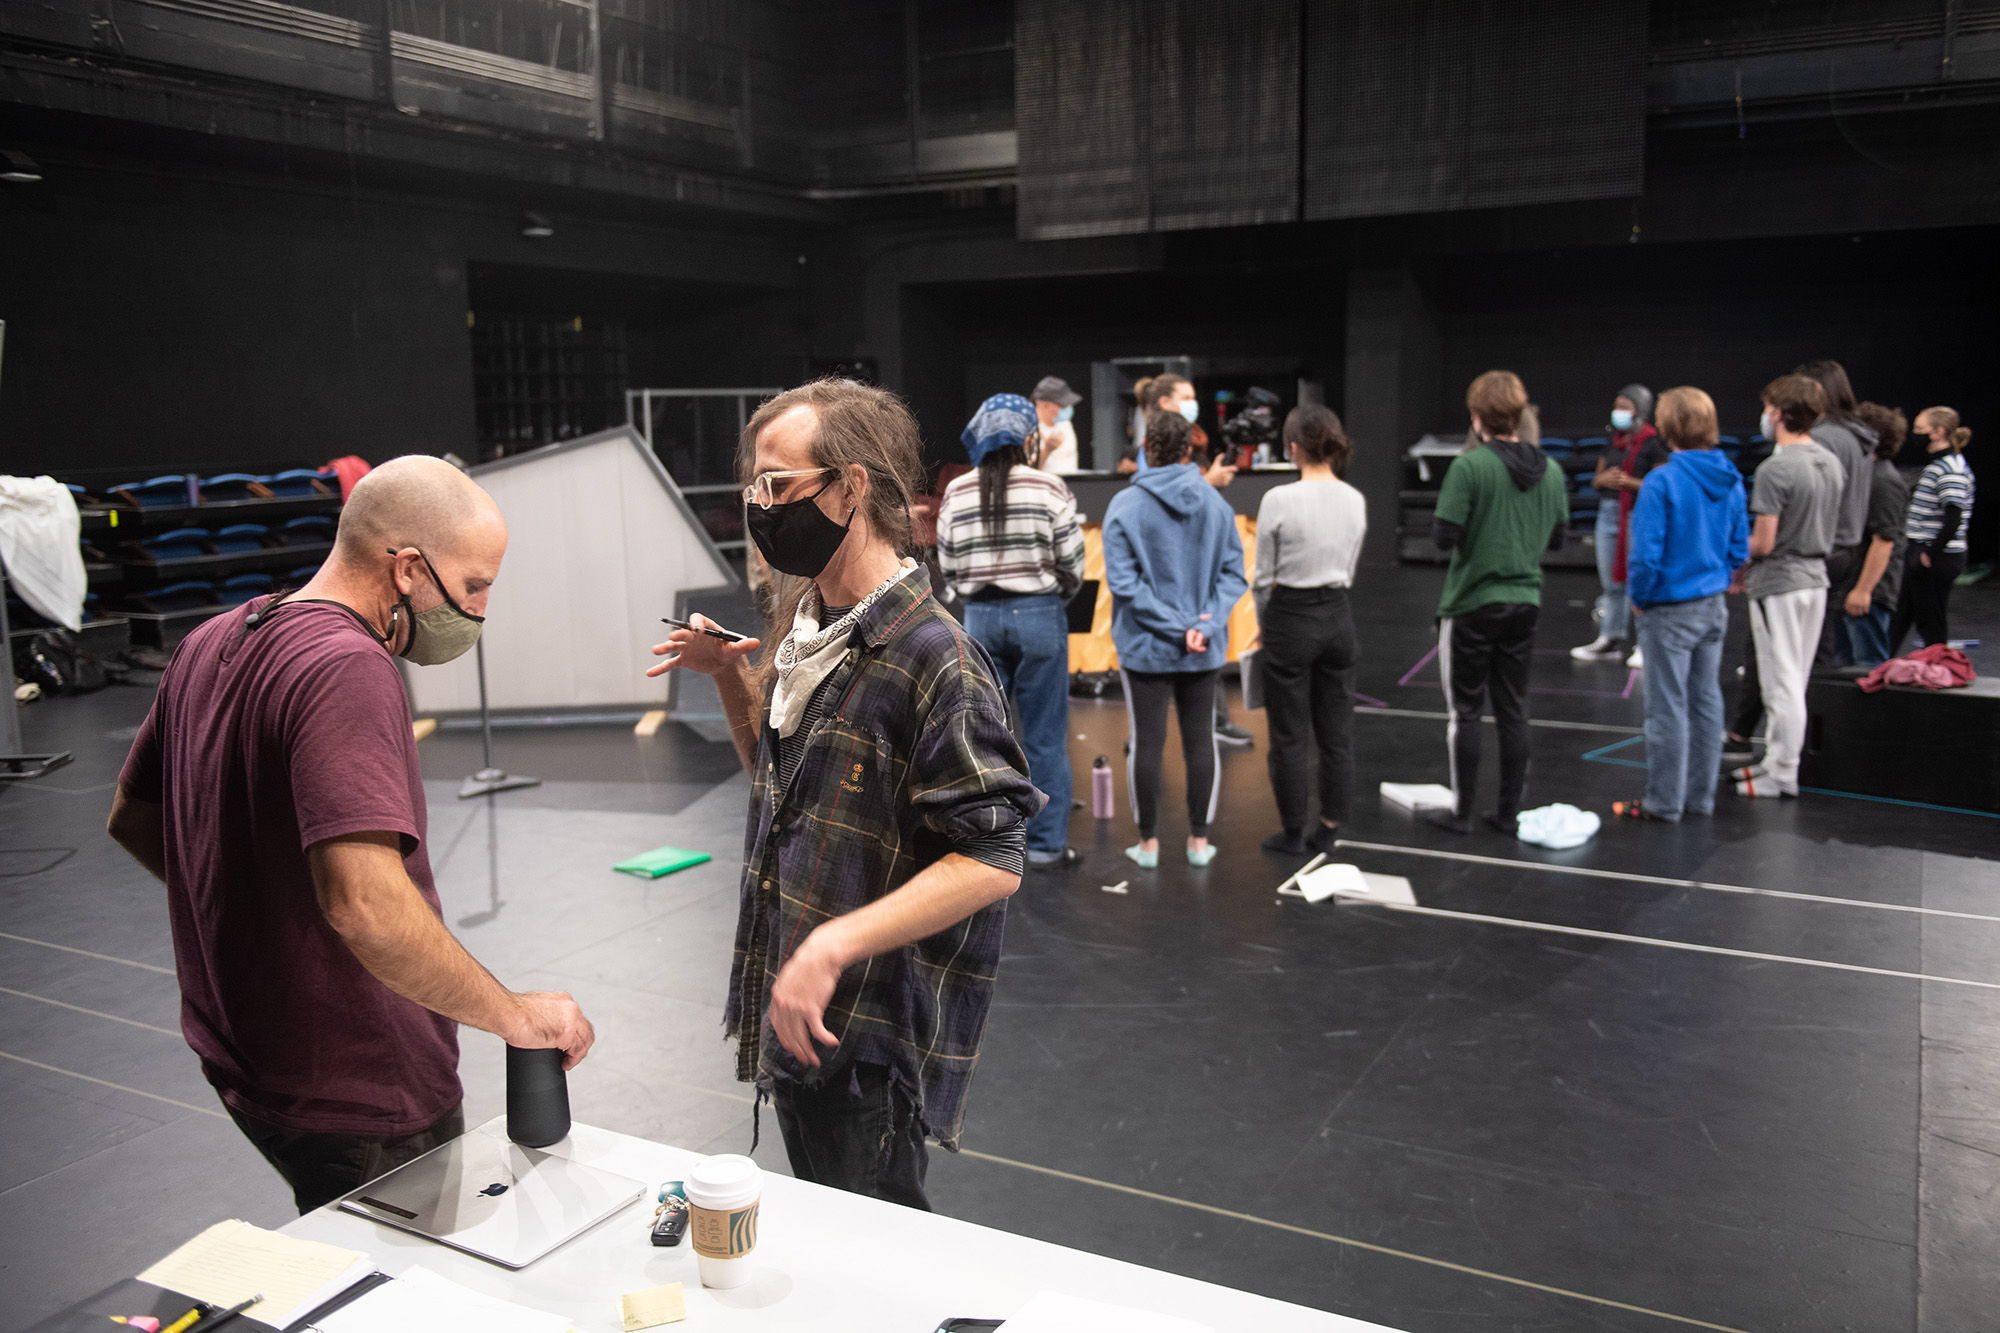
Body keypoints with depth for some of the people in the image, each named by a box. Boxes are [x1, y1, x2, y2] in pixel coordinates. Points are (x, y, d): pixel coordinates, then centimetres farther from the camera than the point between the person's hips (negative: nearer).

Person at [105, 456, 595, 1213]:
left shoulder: (213, 645, 5)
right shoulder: (345, 668, -26)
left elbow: (132, 817, 18)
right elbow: (365, 903, -37)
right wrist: (513, 1014, -26)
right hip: (359, 1097, -9)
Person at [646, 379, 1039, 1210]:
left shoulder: (932, 656, -21)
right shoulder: (809, 629, 7)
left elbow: (993, 862, -23)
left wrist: (836, 942, -29)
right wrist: (729, 676, 5)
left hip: (868, 1044, -9)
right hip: (795, 1016, 9)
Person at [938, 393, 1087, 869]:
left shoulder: (957, 493, 1)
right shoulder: (1050, 489, -7)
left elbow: (949, 566, 4)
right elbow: (1072, 563, -4)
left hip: (980, 616, 3)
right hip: (1039, 615, -3)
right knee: (1044, 736, 6)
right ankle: (1046, 843, 13)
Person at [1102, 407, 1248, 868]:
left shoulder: (1125, 506, -9)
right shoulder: (1216, 504, -1)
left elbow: (1123, 581, -14)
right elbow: (1232, 572, -3)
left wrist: (1176, 625, -14)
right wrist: (1203, 624, -10)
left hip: (1145, 647, -2)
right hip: (1205, 650, 2)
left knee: (1147, 742, 7)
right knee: (1200, 741, 11)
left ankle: (1148, 842, 15)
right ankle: (1199, 840, 19)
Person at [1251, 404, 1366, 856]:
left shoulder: (1279, 500, -16)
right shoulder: (1355, 501, 1)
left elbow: (1264, 575, -8)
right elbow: (1349, 570, 10)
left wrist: (1264, 627, 8)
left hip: (1290, 620, -5)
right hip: (1338, 618, 5)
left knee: (1289, 735, 6)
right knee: (1337, 732, 12)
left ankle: (1293, 833, 16)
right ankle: (1328, 831, 20)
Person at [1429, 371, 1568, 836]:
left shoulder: (1469, 467, -16)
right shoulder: (1551, 471, 3)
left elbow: (1445, 536, -17)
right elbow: (1555, 537, 11)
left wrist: (1444, 502, 0)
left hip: (1471, 604, -5)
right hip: (1524, 602, 5)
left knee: (1465, 711, 6)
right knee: (1513, 711, 12)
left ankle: (1461, 811, 14)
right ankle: (1510, 812, 19)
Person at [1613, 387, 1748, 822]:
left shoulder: (1662, 481, -19)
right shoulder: (1731, 480, 3)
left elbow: (1645, 553, -20)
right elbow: (1739, 548, 9)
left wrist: (1639, 597, -5)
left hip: (1670, 611, -7)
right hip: (1714, 607, 7)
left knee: (1667, 708, 2)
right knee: (1706, 701, 14)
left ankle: (1663, 803, 11)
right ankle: (1700, 797, 24)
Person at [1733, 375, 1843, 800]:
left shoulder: (1775, 469, -19)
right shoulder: (1832, 463, 7)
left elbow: (1763, 543, -21)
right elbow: (1829, 529, 16)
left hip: (1779, 584, -8)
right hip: (1816, 578, 8)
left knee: (1782, 682, -1)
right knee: (1794, 680, 16)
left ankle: (1783, 776, 7)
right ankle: (1776, 760, 27)